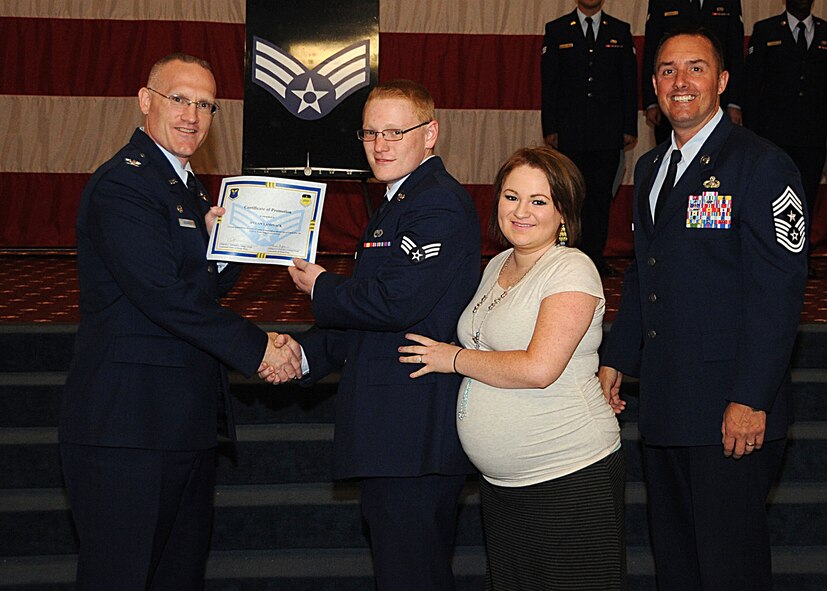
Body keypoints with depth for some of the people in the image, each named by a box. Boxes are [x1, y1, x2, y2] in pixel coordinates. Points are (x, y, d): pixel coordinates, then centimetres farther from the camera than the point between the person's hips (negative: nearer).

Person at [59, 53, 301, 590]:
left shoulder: (184, 185, 18)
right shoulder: (122, 185, -14)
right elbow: (163, 294, -23)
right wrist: (257, 348, -18)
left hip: (188, 420, 10)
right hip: (128, 424, -10)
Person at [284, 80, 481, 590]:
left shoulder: (440, 204, -14)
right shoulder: (399, 204, 20)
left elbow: (395, 303, -25)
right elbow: (366, 318, 21)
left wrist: (321, 288, -7)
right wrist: (306, 355, 7)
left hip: (414, 439, -11)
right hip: (393, 436, 11)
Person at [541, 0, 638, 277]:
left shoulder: (620, 31, 9)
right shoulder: (557, 30, 7)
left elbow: (630, 82, 8)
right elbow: (548, 84, 4)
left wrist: (630, 128, 1)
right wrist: (550, 129, -4)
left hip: (608, 132, 1)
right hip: (570, 133, -1)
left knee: (602, 193, 3)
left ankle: (595, 254, 11)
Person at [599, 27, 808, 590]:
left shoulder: (761, 166, -10)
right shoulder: (651, 168, 15)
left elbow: (779, 290, -16)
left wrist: (751, 400, -20)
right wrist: (616, 359, 15)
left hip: (733, 415, -7)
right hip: (664, 407, 8)